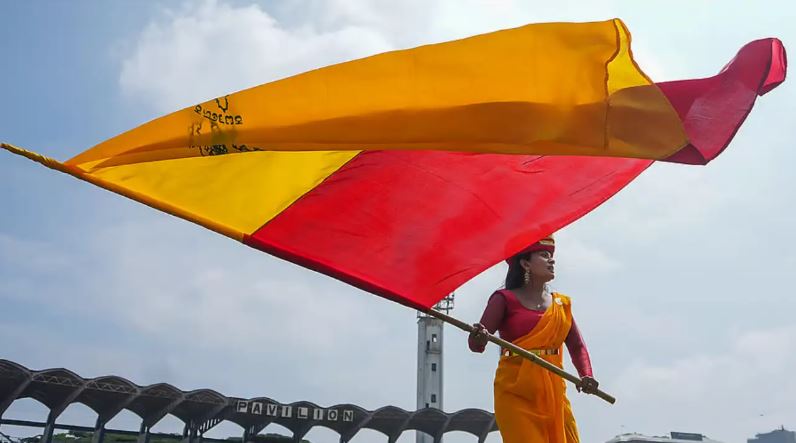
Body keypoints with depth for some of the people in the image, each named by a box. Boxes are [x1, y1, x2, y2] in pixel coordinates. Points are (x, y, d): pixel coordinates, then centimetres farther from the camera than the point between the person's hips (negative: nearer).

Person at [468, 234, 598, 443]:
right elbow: (476, 345, -8)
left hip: (553, 391, 5)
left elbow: (577, 346, 14)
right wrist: (478, 337, -32)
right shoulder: (505, 299, -1)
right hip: (516, 392, -5)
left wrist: (586, 376, -5)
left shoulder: (561, 303, 14)